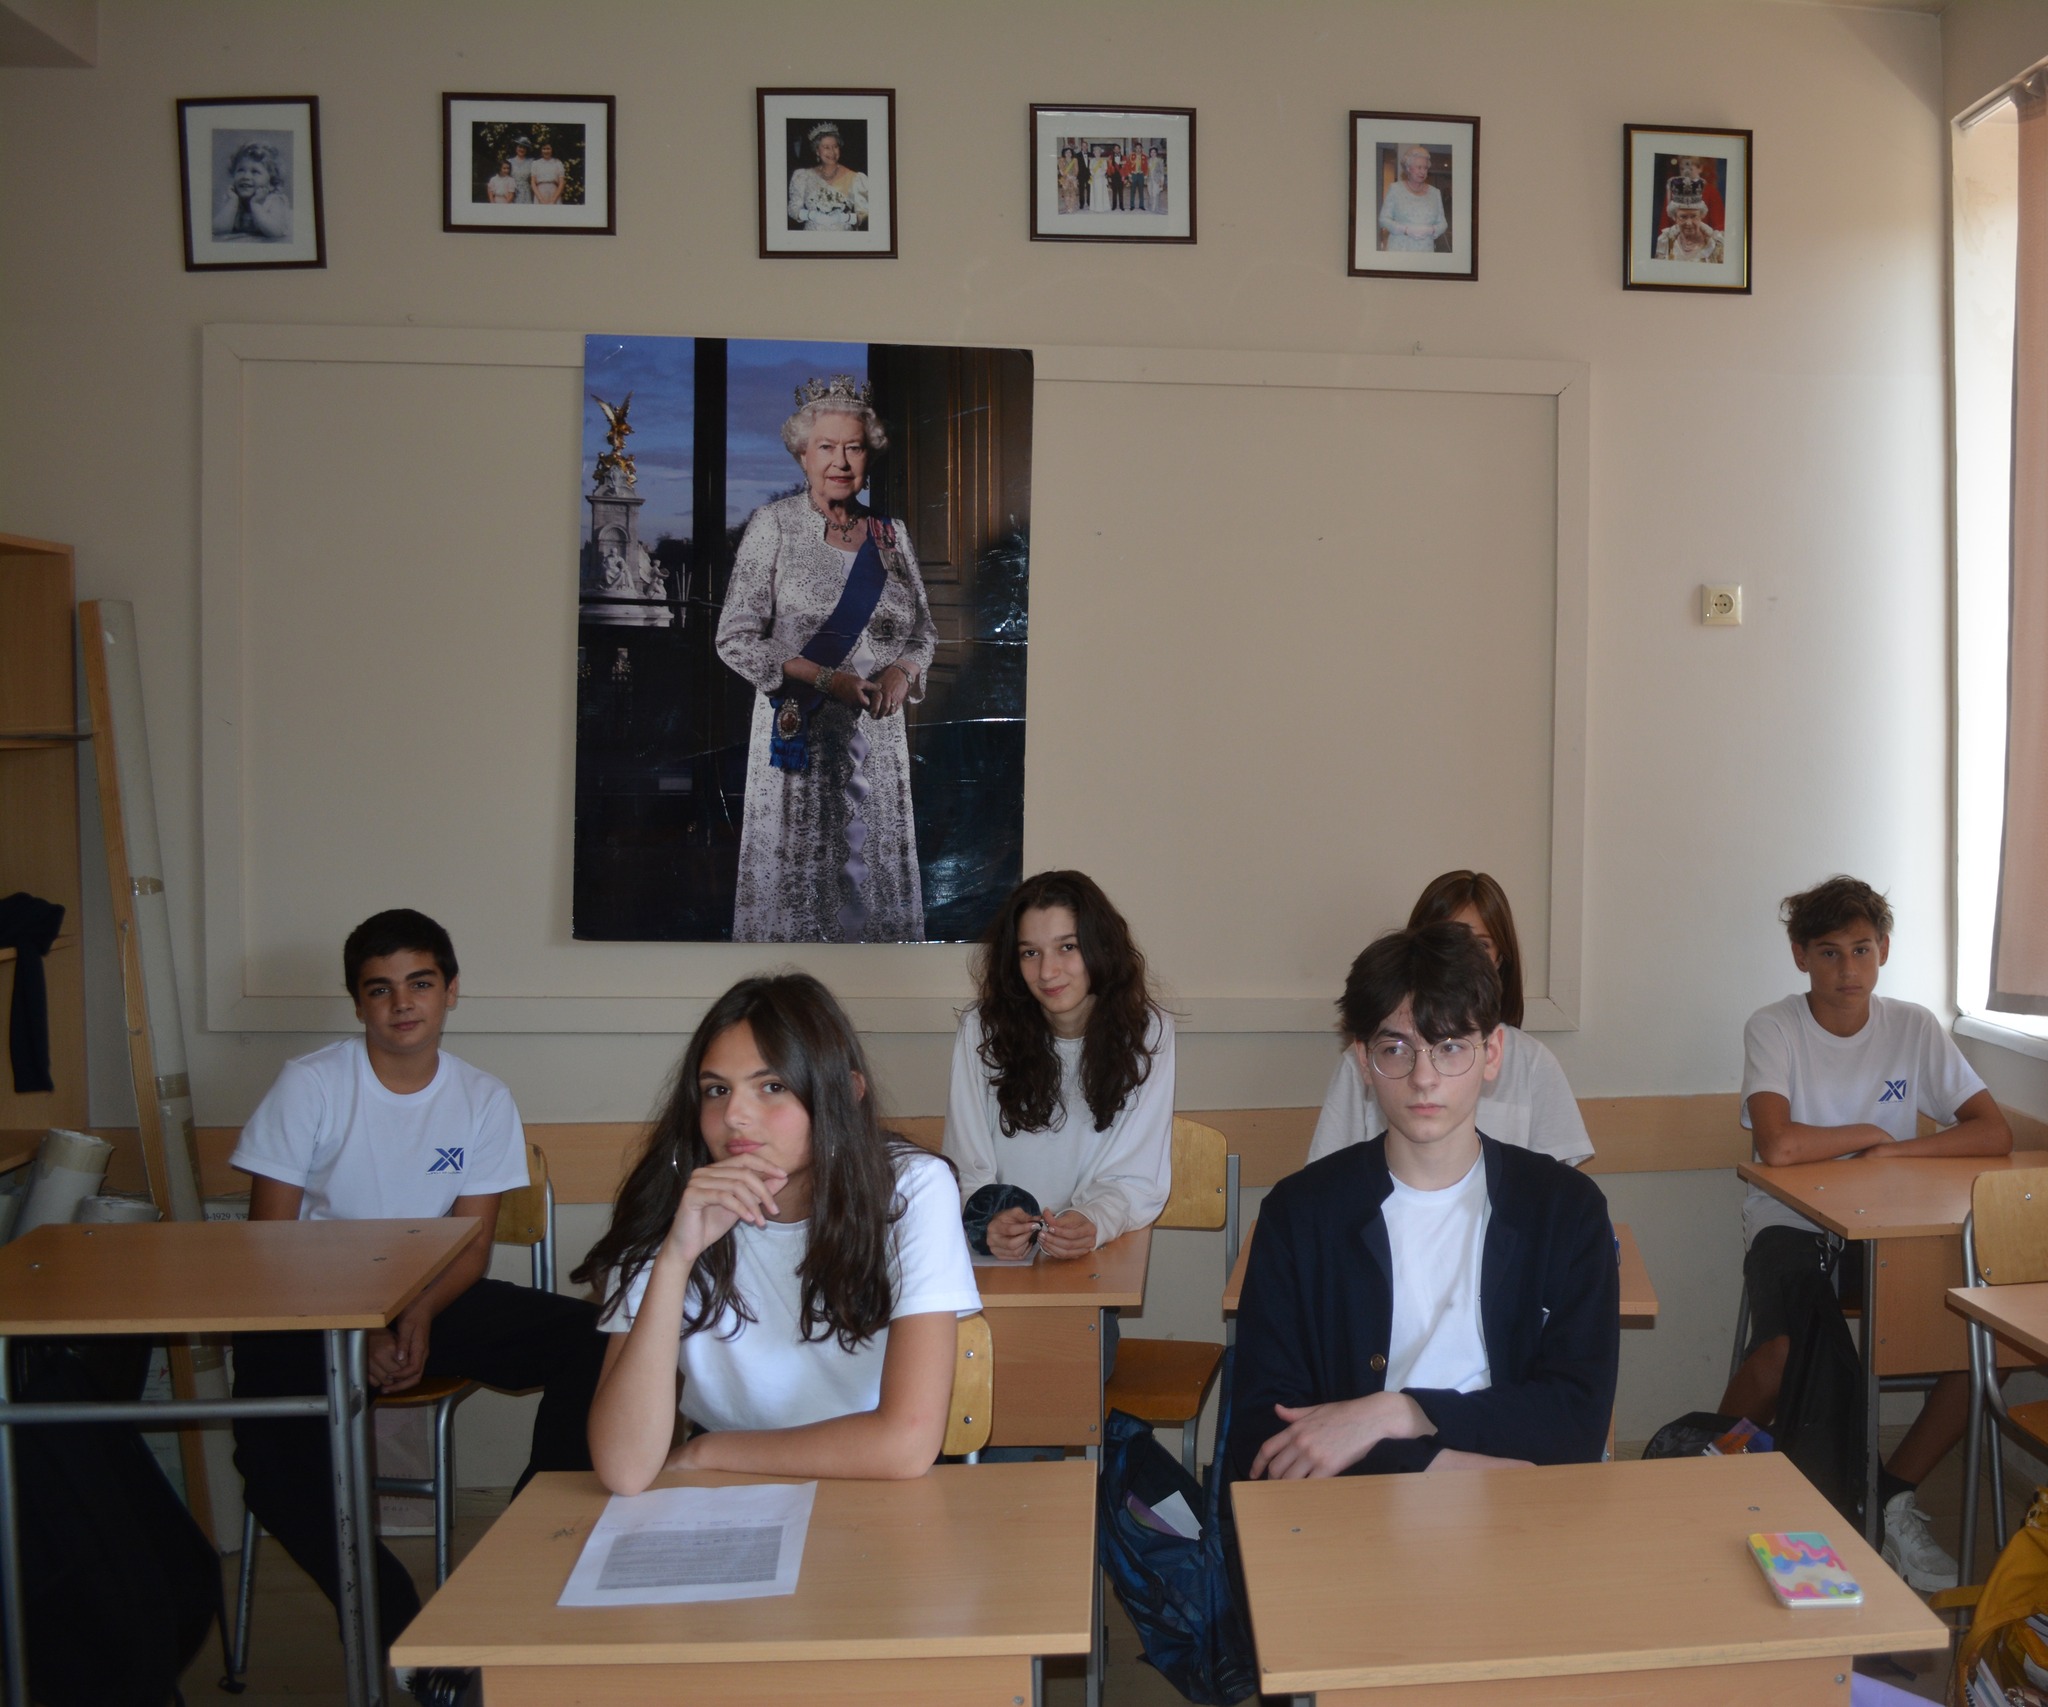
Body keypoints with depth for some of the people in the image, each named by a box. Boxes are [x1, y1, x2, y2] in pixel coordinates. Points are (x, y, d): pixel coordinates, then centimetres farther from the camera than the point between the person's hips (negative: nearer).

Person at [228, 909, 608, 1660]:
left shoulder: (484, 1100, 1)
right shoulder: (310, 1084, -5)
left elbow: (471, 1242, 1)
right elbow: (270, 1237, -6)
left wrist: (419, 1318, -21)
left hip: (434, 1297, 2)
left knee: (590, 1340, -20)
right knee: (275, 1458, -31)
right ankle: (403, 1628, -13)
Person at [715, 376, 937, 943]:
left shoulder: (891, 533, 10)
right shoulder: (774, 524, -2)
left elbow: (924, 630, 16)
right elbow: (736, 638, -6)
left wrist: (904, 672, -7)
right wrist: (827, 679, -16)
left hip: (877, 736, 4)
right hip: (800, 734, -3)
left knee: (874, 880, 6)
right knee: (795, 881, -1)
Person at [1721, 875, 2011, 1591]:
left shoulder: (1914, 1028, 2)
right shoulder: (1773, 1028, -10)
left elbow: (1995, 1134, -4)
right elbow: (1778, 1146, -25)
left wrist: (1895, 1150, -16)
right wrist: (1873, 1133, -11)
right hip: (1790, 1226, -4)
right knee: (1782, 1355, -31)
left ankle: (1893, 1497, 6)